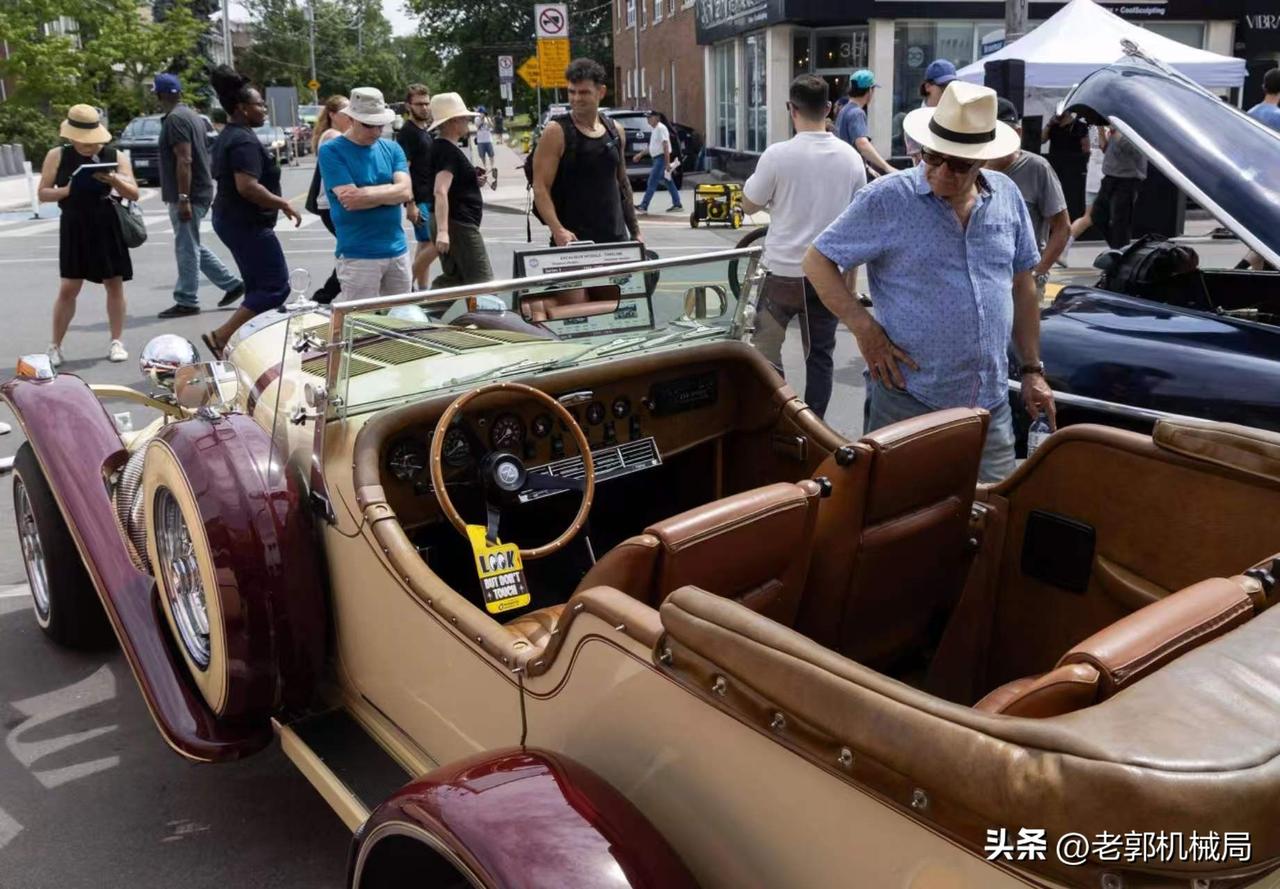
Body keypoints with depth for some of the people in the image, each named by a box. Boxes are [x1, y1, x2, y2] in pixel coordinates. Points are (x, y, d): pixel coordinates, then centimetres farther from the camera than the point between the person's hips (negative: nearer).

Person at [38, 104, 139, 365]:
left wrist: (115, 181, -21)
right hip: (74, 229, 0)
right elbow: (43, 193, 1)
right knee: (68, 289, 0)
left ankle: (116, 341, 16)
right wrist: (66, 190, -18)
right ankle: (55, 345, 10)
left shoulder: (115, 156, 0)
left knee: (114, 284, 4)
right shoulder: (57, 156, 1)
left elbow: (134, 194, -2)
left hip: (107, 228, 0)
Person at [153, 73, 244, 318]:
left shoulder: (175, 119, -14)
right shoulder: (192, 116, 15)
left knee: (186, 248, -2)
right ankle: (231, 284, 18)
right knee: (192, 247, 17)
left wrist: (183, 198, -24)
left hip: (187, 195, -10)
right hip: (201, 192, 10)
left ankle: (186, 302, 4)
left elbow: (184, 160, -22)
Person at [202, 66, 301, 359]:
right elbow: (247, 187, -29)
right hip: (248, 223, -11)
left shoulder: (227, 137, 14)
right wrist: (283, 204, -20)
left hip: (230, 219, 11)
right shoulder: (245, 141, -18)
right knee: (276, 287, -7)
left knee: (258, 286, 16)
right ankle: (221, 336, -9)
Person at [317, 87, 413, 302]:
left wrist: (366, 194, -16)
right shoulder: (331, 152, -5)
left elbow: (406, 192, -6)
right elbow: (350, 200, -16)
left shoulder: (392, 149, 9)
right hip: (358, 255, -5)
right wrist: (389, 192, -7)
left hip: (398, 250, 5)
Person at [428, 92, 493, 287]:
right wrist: (442, 231, -34)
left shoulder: (442, 147, 14)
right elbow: (440, 192, -27)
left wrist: (474, 180, 12)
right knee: (482, 282, -9)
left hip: (459, 223, 11)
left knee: (454, 278, 17)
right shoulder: (448, 152, -16)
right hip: (458, 225, -11)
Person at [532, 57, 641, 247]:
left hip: (615, 237, 5)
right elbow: (540, 188, -12)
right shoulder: (557, 132, -6)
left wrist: (635, 230, 17)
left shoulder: (615, 130, 10)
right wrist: (558, 229, -26)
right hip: (572, 240, -5)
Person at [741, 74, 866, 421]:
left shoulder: (778, 154, -13)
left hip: (785, 272, -3)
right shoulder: (851, 157, -1)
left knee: (766, 348, 13)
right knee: (820, 354, 13)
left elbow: (749, 205, 0)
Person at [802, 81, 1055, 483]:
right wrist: (865, 329, -15)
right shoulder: (886, 199, -8)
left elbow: (1021, 284, 15)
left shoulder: (1007, 197, 7)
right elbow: (818, 261, -5)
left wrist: (1032, 370, 13)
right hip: (909, 401, -4)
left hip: (991, 405, 4)